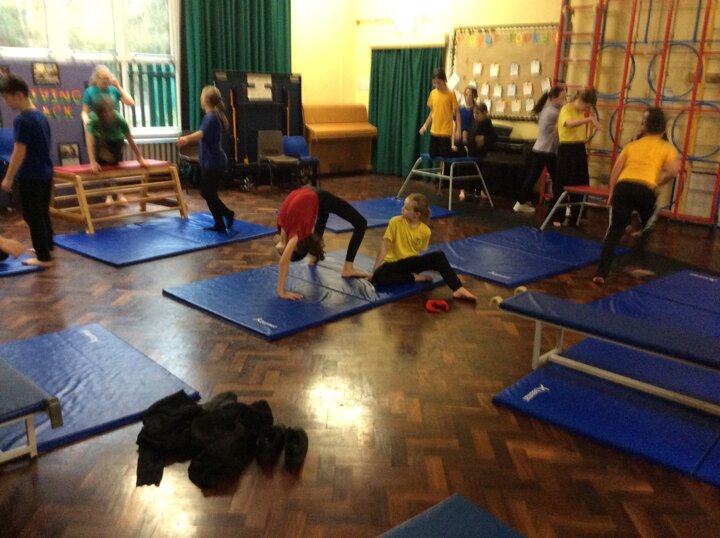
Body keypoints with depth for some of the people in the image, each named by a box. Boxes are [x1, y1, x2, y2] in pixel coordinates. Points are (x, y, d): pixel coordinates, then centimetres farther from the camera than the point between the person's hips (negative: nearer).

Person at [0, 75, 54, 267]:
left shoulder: (22, 120, -18)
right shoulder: (41, 116, 8)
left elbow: (19, 152, -20)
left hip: (30, 176, -9)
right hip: (45, 173, 9)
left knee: (32, 216, -1)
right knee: (43, 213, 20)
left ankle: (43, 257, 2)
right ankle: (47, 246, 33)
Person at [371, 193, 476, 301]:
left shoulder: (425, 230, -8)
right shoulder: (395, 222, -13)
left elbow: (420, 252, 8)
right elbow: (385, 245, -14)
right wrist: (375, 268, -17)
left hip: (412, 262, 1)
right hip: (395, 263, -1)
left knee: (439, 256, -25)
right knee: (378, 276, -35)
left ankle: (458, 289, -26)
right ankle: (414, 277, -19)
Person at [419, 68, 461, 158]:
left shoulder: (451, 94, -8)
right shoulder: (433, 93, 6)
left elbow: (457, 112, -6)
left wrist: (458, 130, -13)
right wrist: (425, 125, 8)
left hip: (446, 132, -5)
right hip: (434, 131, 5)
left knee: (445, 155, -5)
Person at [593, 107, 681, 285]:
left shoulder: (632, 144, 25)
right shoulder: (666, 147, 18)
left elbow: (616, 169, 14)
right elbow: (673, 171, 1)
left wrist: (611, 193, 16)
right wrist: (659, 183, 16)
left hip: (623, 186, 2)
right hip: (645, 190, -2)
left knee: (614, 231, 6)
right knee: (646, 227, 26)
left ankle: (601, 274, -4)